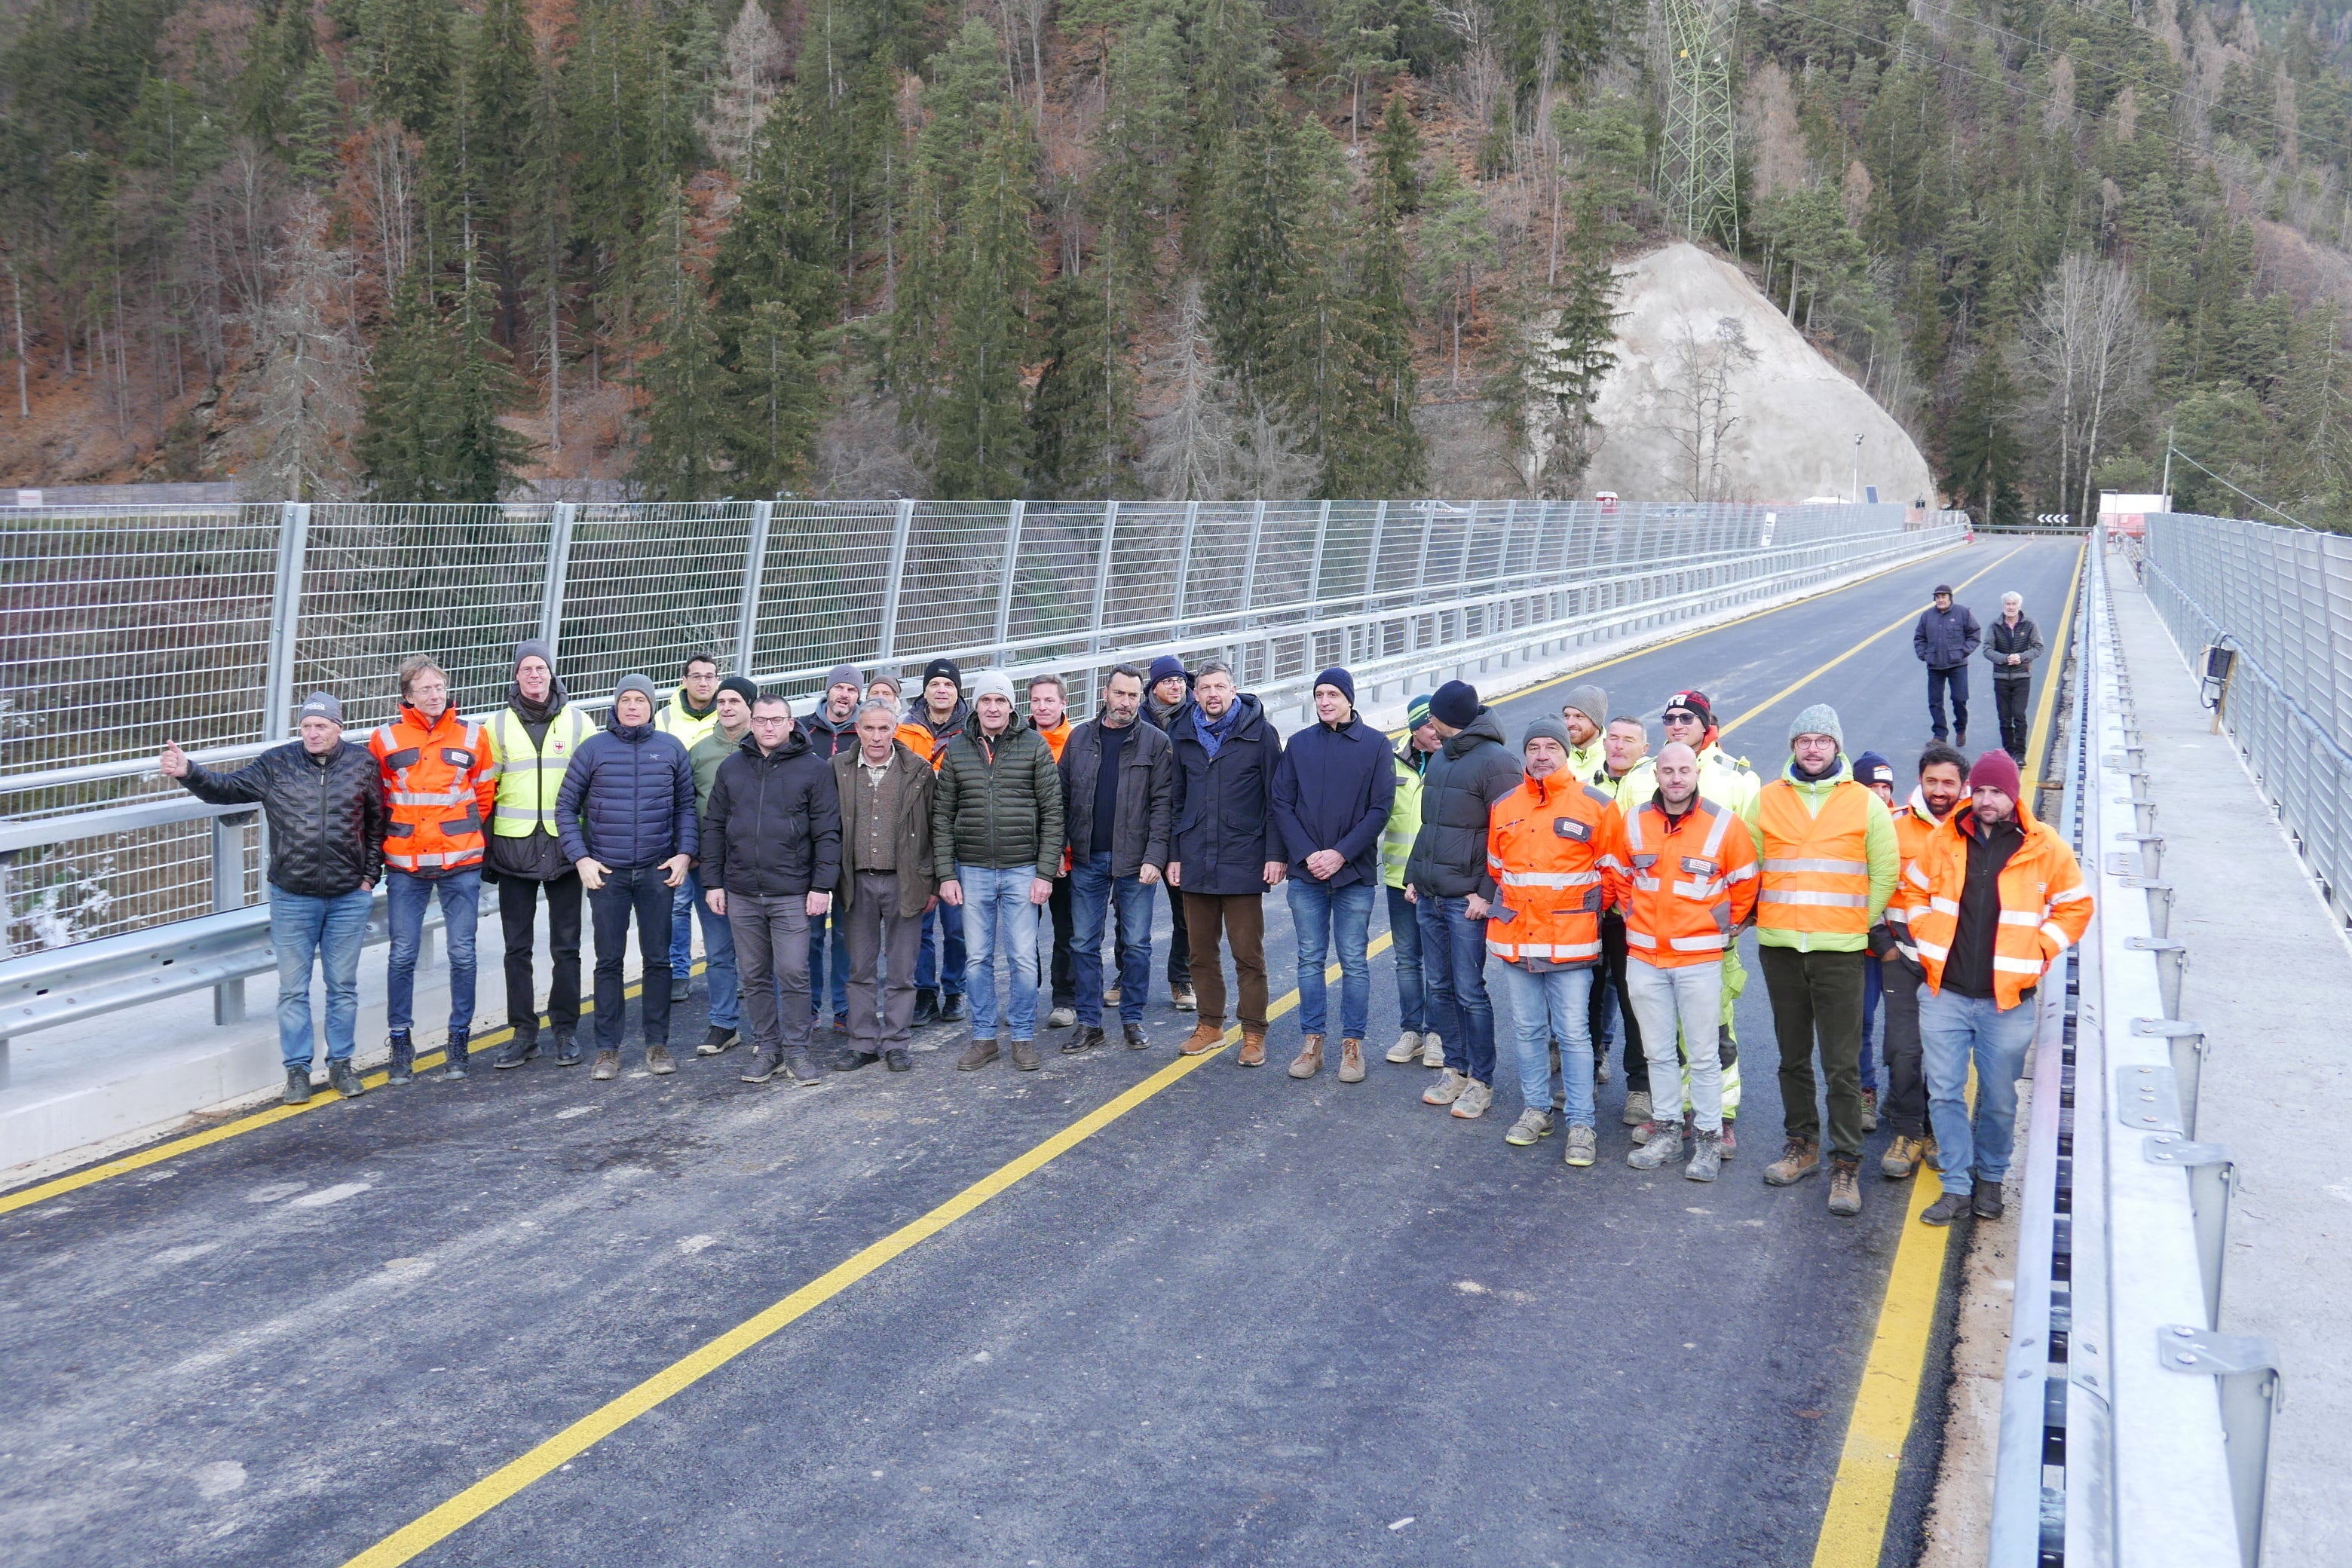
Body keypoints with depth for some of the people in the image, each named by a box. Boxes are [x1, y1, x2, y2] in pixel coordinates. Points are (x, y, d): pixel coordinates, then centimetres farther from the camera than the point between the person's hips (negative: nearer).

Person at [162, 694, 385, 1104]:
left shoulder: (362, 764, 1)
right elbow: (226, 789, -1)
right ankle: (297, 1069, 16)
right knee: (293, 988, 5)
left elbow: (378, 822, 8)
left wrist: (371, 874, 4)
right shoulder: (276, 765, -1)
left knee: (343, 986, 9)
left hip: (349, 898, 0)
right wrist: (188, 772, -19)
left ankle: (341, 1064, 22)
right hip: (292, 898, 0)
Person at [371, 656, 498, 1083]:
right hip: (404, 865, 0)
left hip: (461, 864, 0)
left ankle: (459, 1040, 17)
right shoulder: (385, 739, 0)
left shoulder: (473, 735, 3)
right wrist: (399, 836, 9)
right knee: (402, 956, 3)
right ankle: (401, 1044, 15)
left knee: (463, 954, 3)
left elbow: (486, 794, 11)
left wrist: (460, 834, 10)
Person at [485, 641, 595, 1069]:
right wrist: (484, 848, 4)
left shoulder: (578, 722, 5)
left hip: (564, 845, -1)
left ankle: (566, 1030, 14)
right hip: (515, 846, 1)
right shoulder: (499, 725, 6)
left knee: (566, 946, 4)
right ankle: (523, 1032, 13)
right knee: (517, 947, 5)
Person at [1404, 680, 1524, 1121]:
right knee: (1437, 989, 12)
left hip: (1467, 900, -8)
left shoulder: (1497, 762, -12)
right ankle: (1456, 1069, 24)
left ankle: (1482, 1081, 10)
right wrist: (1413, 874, 15)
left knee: (1470, 992, -2)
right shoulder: (1440, 757, 15)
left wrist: (1487, 893, -18)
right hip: (1429, 897, 8)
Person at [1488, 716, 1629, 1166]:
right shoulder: (1505, 807, 9)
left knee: (1573, 1034, -2)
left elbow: (1615, 872, 2)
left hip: (1570, 942, -4)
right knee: (1527, 1030, 12)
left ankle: (1581, 1124, 5)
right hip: (1515, 939, 4)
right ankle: (1535, 1111, 24)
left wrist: (1589, 909, 5)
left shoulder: (1596, 806, -4)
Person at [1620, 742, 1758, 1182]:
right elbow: (1622, 876, 18)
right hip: (1644, 956, 3)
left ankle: (1708, 1139, 12)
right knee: (1659, 1052, 12)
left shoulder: (1724, 824, -6)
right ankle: (1667, 1132, 23)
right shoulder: (1634, 822, 2)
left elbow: (1744, 884, 5)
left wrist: (1728, 927, 9)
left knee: (1703, 1054, 2)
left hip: (1700, 958, -3)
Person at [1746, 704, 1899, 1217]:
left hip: (1840, 951, -2)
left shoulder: (1866, 803, 2)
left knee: (1843, 1065, -3)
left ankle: (1846, 1165, 2)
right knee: (1793, 1057, 13)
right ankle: (1802, 1144, 26)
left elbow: (1885, 872, 6)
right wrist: (1765, 917, 6)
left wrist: (1859, 924, 3)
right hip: (1779, 946, 2)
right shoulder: (1766, 800, 6)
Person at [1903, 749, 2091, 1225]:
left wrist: (2038, 952, -1)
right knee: (1945, 1093, 3)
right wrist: (1927, 940, 5)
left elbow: (2075, 908, 7)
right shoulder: (1944, 840, 1)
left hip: (2008, 1000, -1)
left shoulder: (2046, 848, -4)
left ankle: (1990, 1177, 30)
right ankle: (1957, 1186, 14)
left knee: (1999, 1099, 9)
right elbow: (1914, 891, 16)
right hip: (1944, 993, 2)